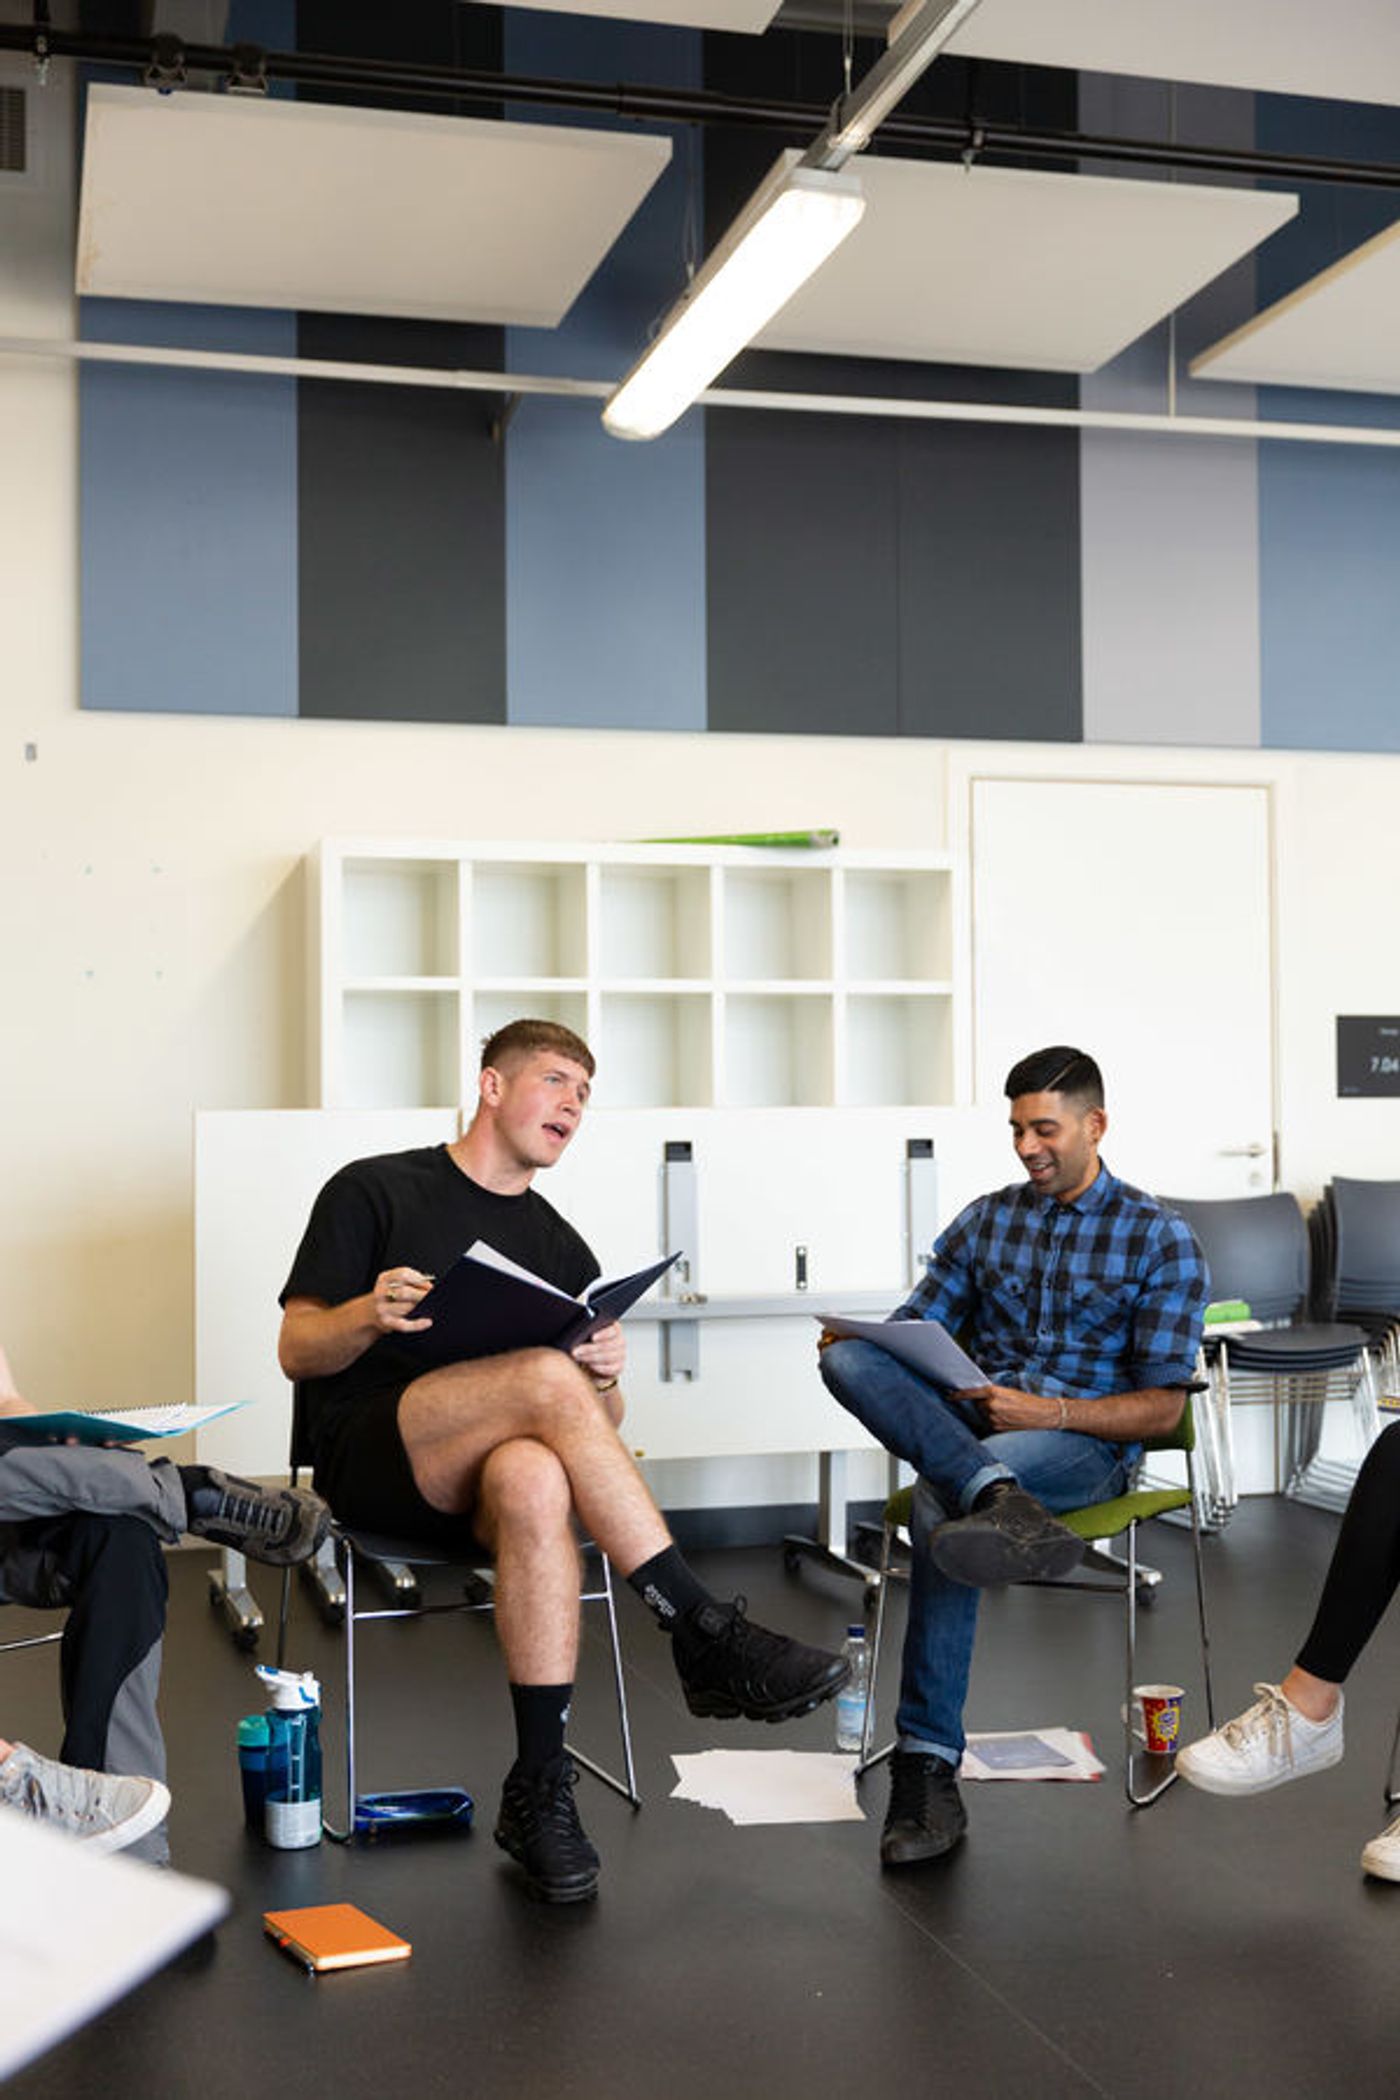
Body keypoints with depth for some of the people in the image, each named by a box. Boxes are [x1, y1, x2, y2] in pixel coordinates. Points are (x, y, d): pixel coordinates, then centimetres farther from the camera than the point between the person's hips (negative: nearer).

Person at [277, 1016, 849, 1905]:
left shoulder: (562, 1248, 20)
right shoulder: (374, 1190, 8)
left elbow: (600, 1424, 17)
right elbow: (298, 1352, 2)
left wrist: (607, 1379, -8)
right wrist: (370, 1314, -20)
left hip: (491, 1472, 3)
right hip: (370, 1457, -3)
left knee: (536, 1481, -37)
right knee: (547, 1377, -32)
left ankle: (540, 1789, -32)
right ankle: (709, 1638, -29)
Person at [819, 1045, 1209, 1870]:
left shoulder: (1161, 1239, 4)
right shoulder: (986, 1221, 17)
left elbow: (1163, 1407, -2)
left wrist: (1050, 1412, -19)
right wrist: (854, 1340, -12)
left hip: (1088, 1440, -4)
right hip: (975, 1421, 5)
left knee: (941, 1504, -39)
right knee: (850, 1358, -30)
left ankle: (928, 1767, -42)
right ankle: (999, 1500, -49)